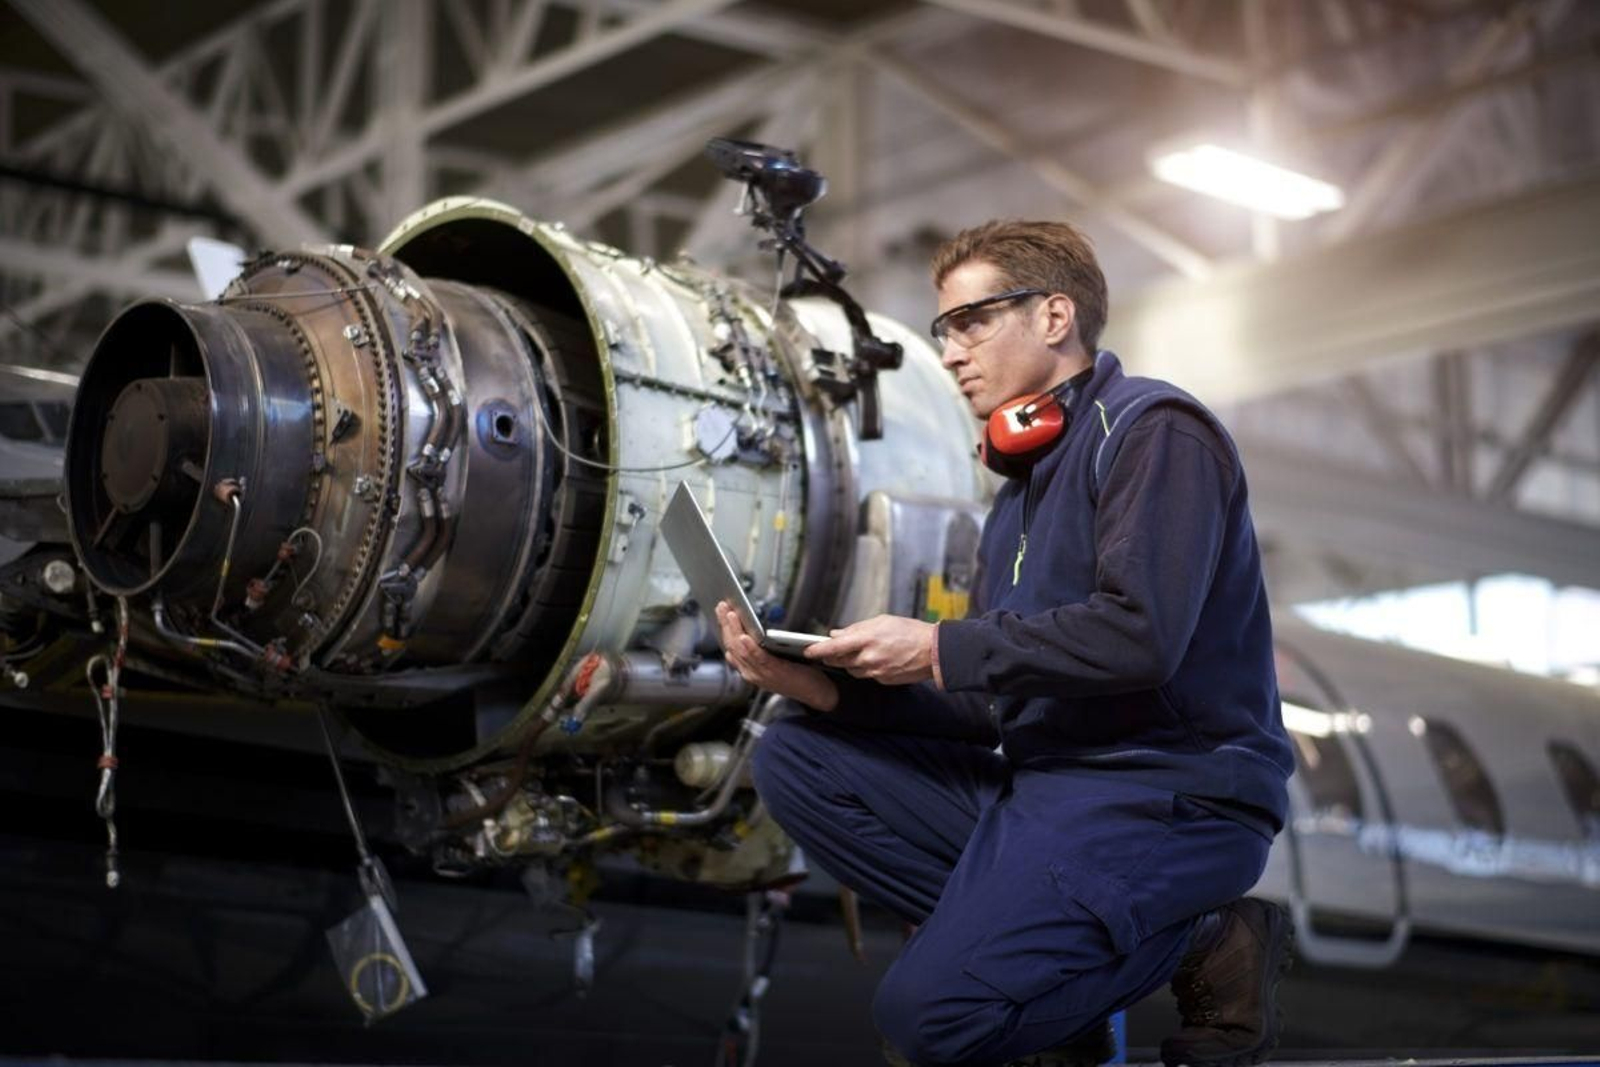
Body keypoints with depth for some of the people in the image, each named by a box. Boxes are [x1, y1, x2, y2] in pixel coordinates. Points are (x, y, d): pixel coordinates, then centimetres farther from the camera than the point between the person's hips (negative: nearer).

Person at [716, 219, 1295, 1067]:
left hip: (1169, 796, -10)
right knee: (796, 759, 1)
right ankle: (1049, 951, -6)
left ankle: (1197, 948, -4)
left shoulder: (1153, 430, -7)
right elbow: (990, 704, 15)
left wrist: (938, 649, -15)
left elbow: (1138, 633, -23)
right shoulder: (1024, 479, 20)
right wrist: (824, 685, 0)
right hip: (1038, 783, 10)